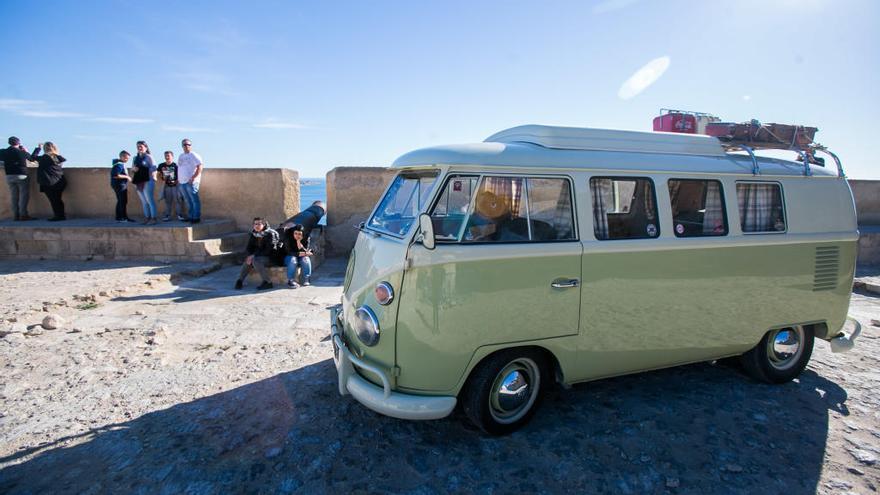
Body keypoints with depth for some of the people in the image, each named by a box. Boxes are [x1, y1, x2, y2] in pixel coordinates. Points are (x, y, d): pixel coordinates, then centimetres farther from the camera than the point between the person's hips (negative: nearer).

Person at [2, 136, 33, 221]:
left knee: (14, 196, 9)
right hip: (21, 176, -4)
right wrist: (26, 151, 20)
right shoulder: (21, 152, -7)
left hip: (9, 176, 4)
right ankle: (23, 214, -8)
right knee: (24, 195, 0)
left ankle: (16, 215, 8)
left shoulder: (4, 152, 2)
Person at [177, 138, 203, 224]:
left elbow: (200, 167, -13)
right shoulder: (181, 156, 20)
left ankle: (197, 217, -5)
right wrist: (178, 178, 16)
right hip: (182, 182, 8)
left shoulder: (194, 155, -4)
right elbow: (179, 168, 26)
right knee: (188, 201, 11)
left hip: (191, 182, -8)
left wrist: (193, 177, -19)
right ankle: (191, 217, 16)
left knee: (195, 200, -8)